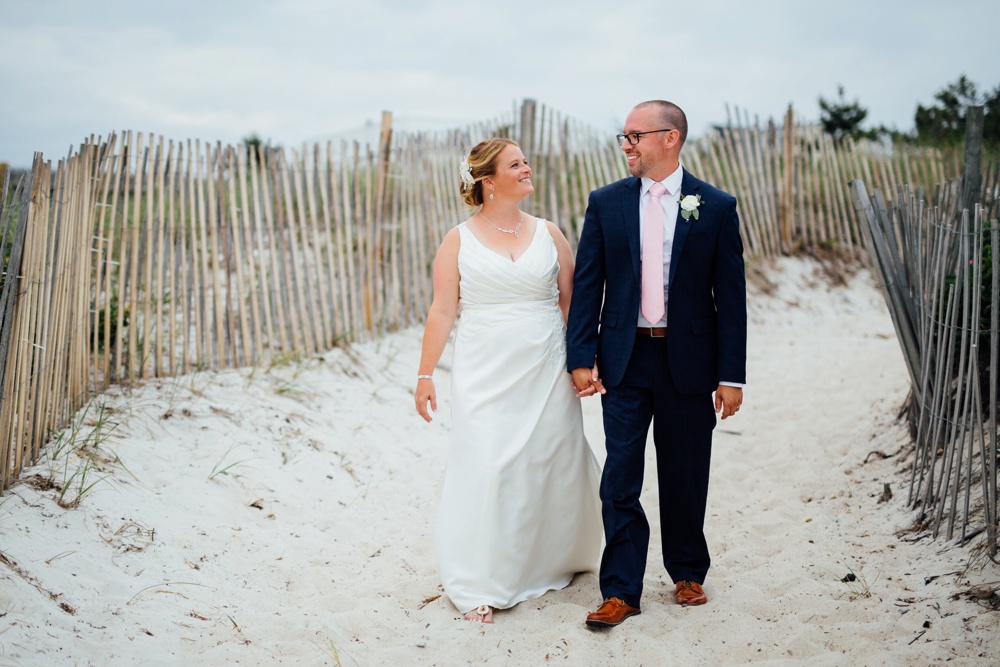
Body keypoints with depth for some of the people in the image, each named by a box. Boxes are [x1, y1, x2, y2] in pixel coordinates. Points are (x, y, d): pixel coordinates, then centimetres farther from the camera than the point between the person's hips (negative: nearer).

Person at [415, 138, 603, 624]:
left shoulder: (548, 233, 6)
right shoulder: (458, 242, 0)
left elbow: (571, 301, 7)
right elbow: (442, 311, -1)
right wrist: (425, 375, -4)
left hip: (546, 374, 3)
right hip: (486, 377, -2)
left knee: (554, 465, 10)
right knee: (486, 470, -5)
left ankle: (553, 561, 35)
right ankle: (480, 587, 6)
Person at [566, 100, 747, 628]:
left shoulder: (715, 207, -2)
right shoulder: (606, 202, 3)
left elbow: (730, 295, -2)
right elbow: (587, 284, 3)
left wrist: (731, 375, -5)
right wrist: (581, 357, -5)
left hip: (688, 361, -1)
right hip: (625, 361, 1)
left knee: (685, 478, 12)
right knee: (620, 479, 1)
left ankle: (687, 573, 32)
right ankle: (621, 591, 11)